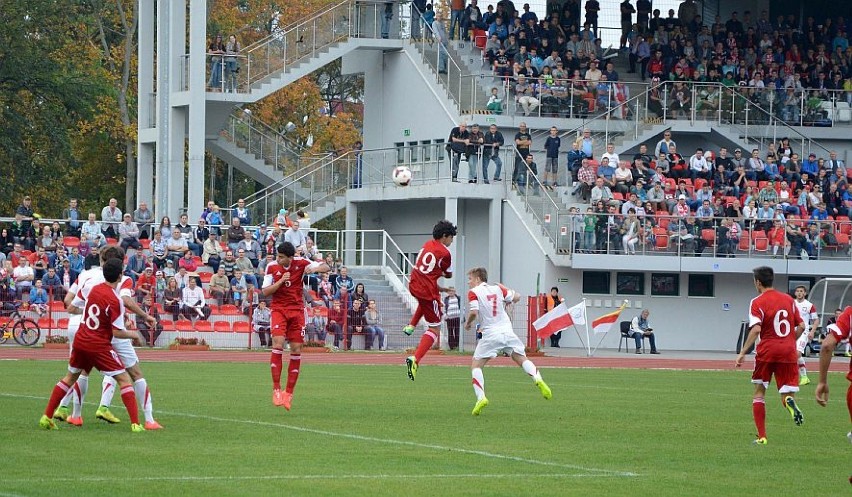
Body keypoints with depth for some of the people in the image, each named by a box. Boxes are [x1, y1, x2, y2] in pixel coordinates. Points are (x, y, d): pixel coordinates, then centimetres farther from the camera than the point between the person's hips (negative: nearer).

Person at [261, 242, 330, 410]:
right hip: (278, 309, -1)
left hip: (297, 310, 1)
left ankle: (289, 392, 8)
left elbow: (326, 268, -1)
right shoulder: (271, 267, -4)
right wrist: (281, 281, -19)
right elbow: (265, 291, -4)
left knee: (296, 349, -2)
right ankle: (276, 389, -16)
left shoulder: (301, 263, -4)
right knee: (278, 343, -21)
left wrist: (315, 269, -23)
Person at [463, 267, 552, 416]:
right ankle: (538, 379, -13)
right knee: (523, 360, 15)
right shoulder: (497, 289, 12)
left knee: (476, 366, 5)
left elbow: (474, 312, -13)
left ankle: (481, 397, -14)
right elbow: (516, 297, 17)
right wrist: (505, 289, 34)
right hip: (507, 331, 4)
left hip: (490, 335, -4)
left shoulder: (473, 292, -1)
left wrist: (468, 323, 6)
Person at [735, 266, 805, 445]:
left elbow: (756, 329, -17)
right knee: (786, 394, 7)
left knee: (759, 392, 13)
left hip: (767, 351, -3)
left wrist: (743, 353, -14)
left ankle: (762, 436, 7)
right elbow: (801, 326, 10)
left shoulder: (758, 302, -5)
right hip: (788, 352, 3)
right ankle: (790, 401, -32)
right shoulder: (789, 299, 9)